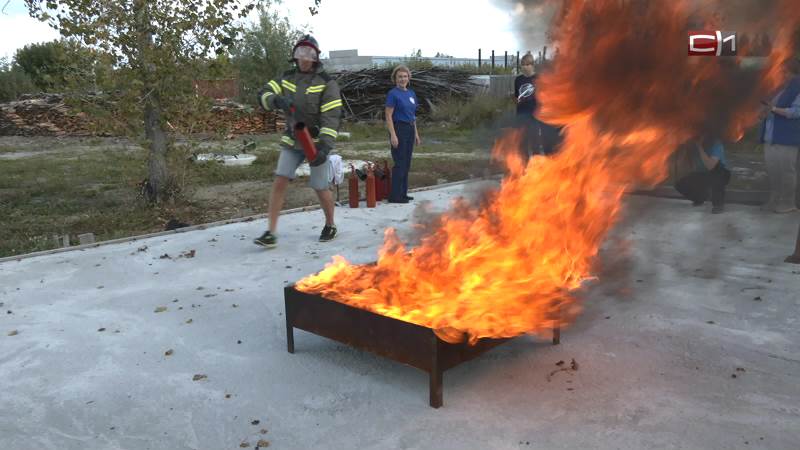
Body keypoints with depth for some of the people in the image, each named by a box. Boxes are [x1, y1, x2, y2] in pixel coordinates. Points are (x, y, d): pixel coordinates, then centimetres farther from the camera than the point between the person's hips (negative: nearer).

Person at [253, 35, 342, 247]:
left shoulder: (326, 83, -10)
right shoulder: (286, 78, 4)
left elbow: (331, 117, -18)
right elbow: (264, 95, -6)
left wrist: (325, 147, -29)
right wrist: (277, 100, -30)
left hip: (316, 142, -4)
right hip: (292, 142, 4)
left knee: (321, 188, 2)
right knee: (280, 181, -8)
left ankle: (330, 225, 28)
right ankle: (271, 233, -6)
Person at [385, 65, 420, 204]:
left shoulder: (411, 93, 13)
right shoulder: (393, 94, -9)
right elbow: (388, 116, -13)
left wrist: (416, 134, 16)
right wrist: (393, 135, -20)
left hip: (410, 130, 8)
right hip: (398, 129, -8)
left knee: (406, 164, 10)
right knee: (399, 163, -6)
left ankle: (403, 193, 18)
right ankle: (395, 196, 0)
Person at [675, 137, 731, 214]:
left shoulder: (715, 144, -26)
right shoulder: (694, 145, -12)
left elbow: (710, 166, -38)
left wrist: (700, 147, -36)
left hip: (720, 175, -5)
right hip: (703, 174, 5)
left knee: (715, 177, -41)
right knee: (681, 184, -13)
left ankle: (719, 204, -16)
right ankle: (700, 199, 17)